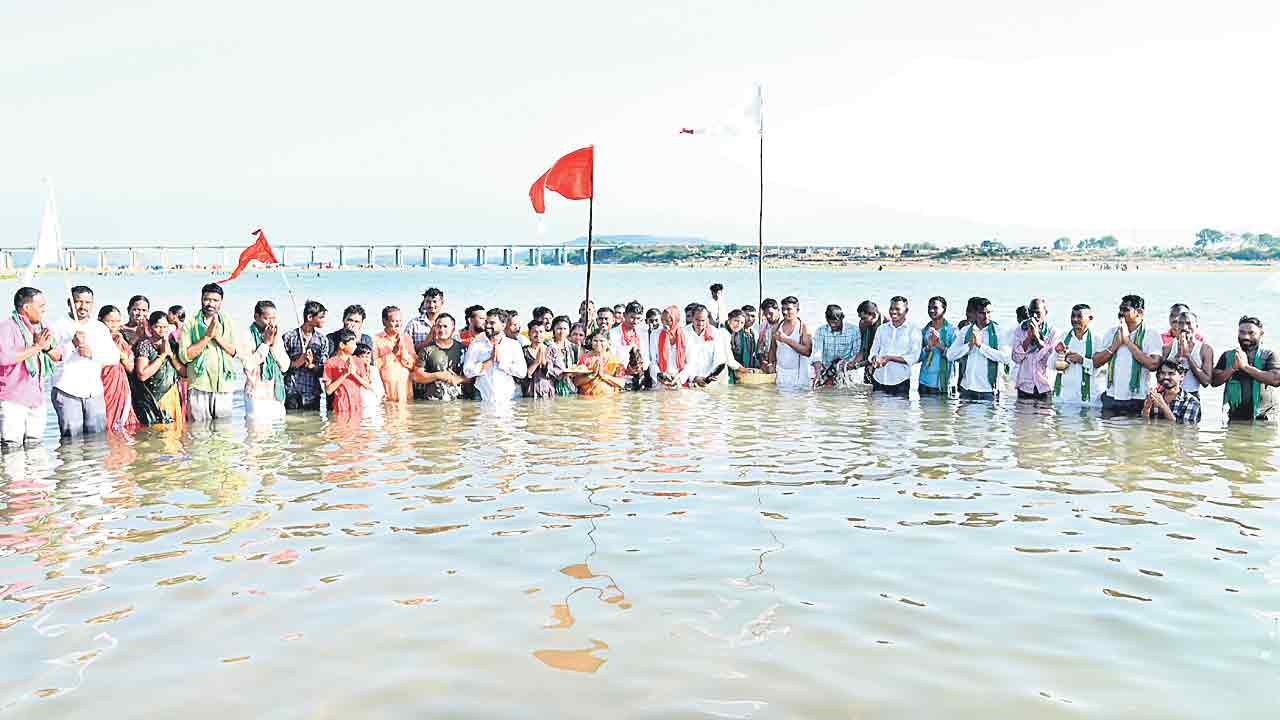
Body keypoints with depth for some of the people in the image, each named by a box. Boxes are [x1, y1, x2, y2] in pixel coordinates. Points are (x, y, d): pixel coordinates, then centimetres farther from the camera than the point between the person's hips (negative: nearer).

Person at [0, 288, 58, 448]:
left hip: (37, 399, 7)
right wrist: (36, 347, -21)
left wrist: (48, 347, -8)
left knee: (35, 445, 14)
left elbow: (58, 357, 14)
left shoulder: (41, 327, 11)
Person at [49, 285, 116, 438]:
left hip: (95, 394, 4)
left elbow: (114, 357, 3)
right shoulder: (59, 326, 2)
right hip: (67, 393, -4)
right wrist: (72, 343, -22)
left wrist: (92, 354, -13)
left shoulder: (100, 328, 13)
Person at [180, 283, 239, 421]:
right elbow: (184, 356, -8)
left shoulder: (227, 323, 11)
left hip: (224, 388, 3)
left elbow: (234, 352, 2)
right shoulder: (190, 324, 2)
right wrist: (207, 336, -14)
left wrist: (218, 337, -12)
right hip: (199, 387, -3)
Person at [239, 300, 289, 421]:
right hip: (257, 396, -5)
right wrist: (266, 343, -13)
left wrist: (275, 344, -7)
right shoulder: (247, 337, -4)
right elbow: (249, 365, -16)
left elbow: (285, 366, 4)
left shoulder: (277, 336, 11)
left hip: (277, 395, 5)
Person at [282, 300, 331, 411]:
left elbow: (323, 371, 5)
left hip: (313, 395, 2)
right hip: (291, 394, -2)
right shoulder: (289, 337, -1)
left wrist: (311, 365, -13)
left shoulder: (322, 340, 7)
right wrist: (298, 362, -17)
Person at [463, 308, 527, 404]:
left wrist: (501, 360, -10)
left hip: (508, 398, 0)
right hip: (483, 399, 0)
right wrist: (490, 361, -11)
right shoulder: (475, 344, 6)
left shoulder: (514, 345, 4)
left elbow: (522, 372, -6)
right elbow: (467, 372, -4)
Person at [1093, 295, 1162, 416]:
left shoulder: (1151, 336, -4)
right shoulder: (1112, 333, 9)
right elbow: (1096, 363, 4)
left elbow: (1153, 365, -19)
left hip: (1137, 400, -4)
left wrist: (1128, 341, -14)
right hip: (1111, 397, 4)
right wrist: (1116, 344, -9)